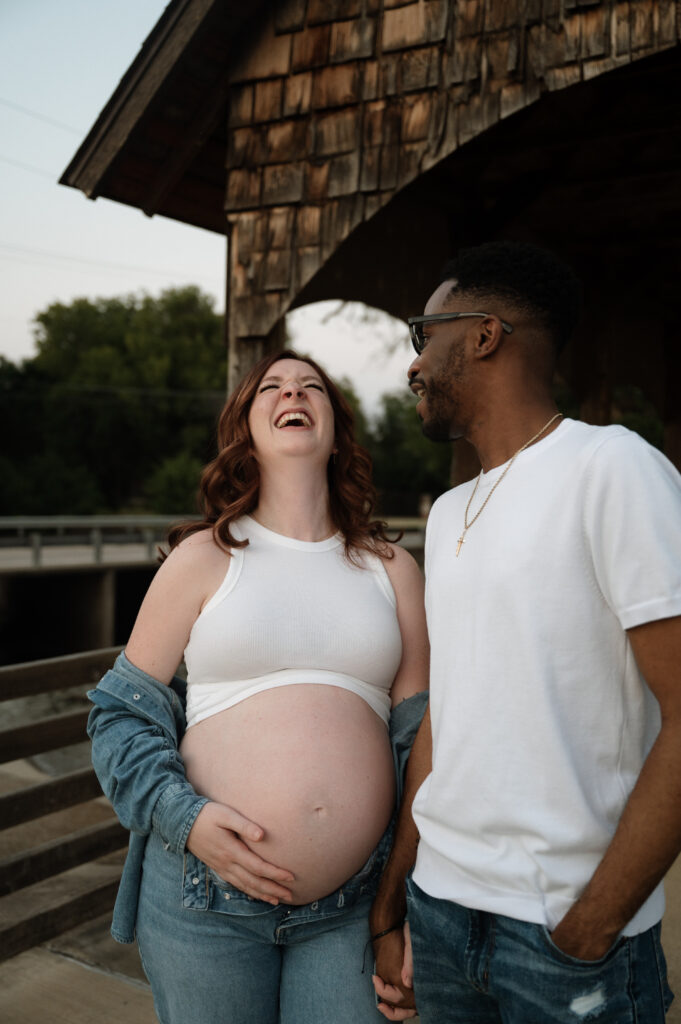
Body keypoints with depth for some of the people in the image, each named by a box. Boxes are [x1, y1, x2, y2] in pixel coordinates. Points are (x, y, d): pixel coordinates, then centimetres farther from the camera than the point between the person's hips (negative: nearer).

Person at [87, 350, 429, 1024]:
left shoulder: (390, 568, 7)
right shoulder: (203, 558, 1)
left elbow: (420, 737, 7)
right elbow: (120, 714, 3)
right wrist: (184, 817, -13)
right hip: (206, 892, -1)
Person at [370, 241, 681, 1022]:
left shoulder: (610, 468, -14)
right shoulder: (447, 515, 10)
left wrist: (587, 932, -16)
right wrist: (389, 907, 12)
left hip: (571, 934, -6)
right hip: (439, 907, 7)